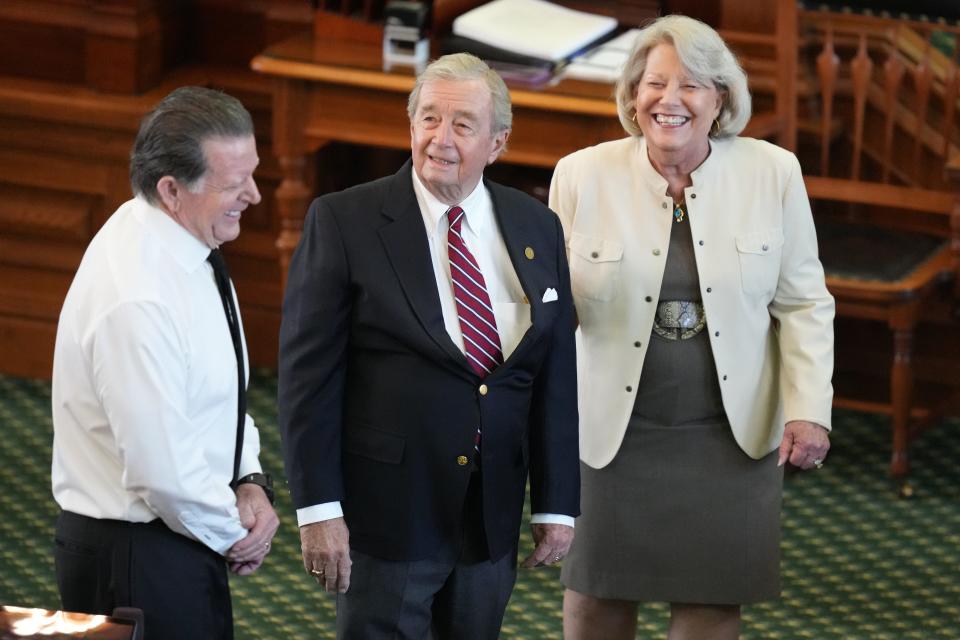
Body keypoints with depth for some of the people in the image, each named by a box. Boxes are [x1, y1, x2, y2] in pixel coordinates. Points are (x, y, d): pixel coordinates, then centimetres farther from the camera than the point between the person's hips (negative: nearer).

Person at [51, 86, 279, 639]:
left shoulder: (187, 244, 2)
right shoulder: (138, 300, -28)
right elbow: (162, 470, -27)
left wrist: (250, 483, 1)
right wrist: (233, 531, -10)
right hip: (137, 560, -9)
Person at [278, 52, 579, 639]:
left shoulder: (537, 229, 5)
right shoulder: (344, 222, -7)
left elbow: (557, 375, 7)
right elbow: (309, 373, -9)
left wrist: (558, 504, 5)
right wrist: (318, 509, -13)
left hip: (492, 517, 4)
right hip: (386, 509, -4)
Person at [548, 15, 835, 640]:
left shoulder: (772, 173, -4)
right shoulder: (583, 176, -5)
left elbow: (803, 304, 1)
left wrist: (809, 409, -7)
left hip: (731, 435, 0)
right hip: (613, 429, 0)